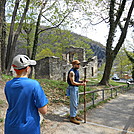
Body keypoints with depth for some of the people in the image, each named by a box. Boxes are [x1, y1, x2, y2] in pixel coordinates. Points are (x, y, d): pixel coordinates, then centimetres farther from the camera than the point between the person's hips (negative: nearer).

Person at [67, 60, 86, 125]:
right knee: (73, 103, -3)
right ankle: (72, 117, 8)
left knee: (76, 103, 17)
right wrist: (81, 84, -22)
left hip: (76, 88, 10)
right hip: (72, 88, -10)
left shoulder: (76, 71, 12)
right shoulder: (72, 72, -18)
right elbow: (73, 82, -21)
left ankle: (75, 115, 30)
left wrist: (82, 81, 0)